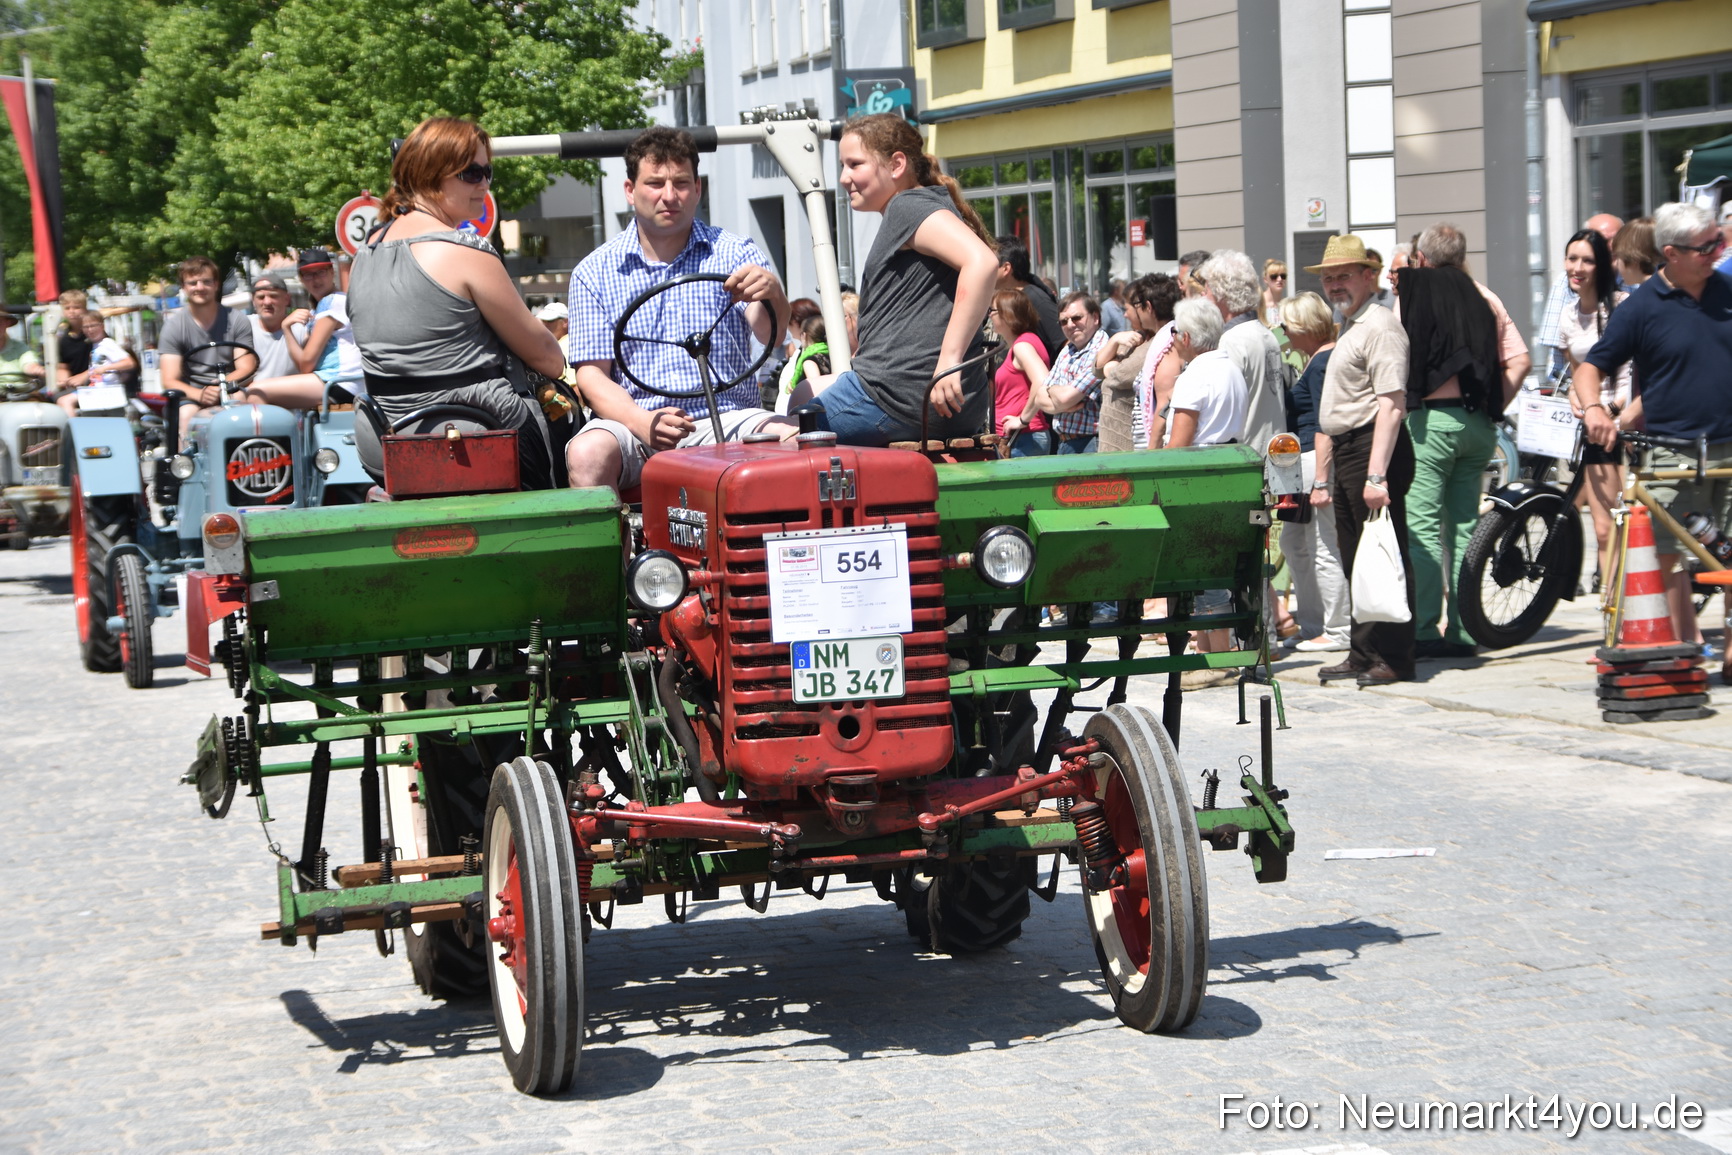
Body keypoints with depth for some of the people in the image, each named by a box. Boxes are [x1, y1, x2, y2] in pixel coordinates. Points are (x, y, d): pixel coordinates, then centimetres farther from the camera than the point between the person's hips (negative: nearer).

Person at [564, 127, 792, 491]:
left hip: (726, 418, 0)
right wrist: (642, 422, -19)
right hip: (633, 420, 0)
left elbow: (769, 333, -8)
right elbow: (591, 375, 3)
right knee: (586, 454, -33)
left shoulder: (736, 254, 8)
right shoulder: (594, 272, 9)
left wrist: (772, 294, -34)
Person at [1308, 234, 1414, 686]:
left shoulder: (1379, 326, -10)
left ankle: (1395, 658, -4)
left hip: (1373, 450, -10)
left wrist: (1376, 474, -26)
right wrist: (1322, 478, 24)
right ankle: (1363, 653, 18)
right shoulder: (1346, 331, 23)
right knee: (1354, 561, 12)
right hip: (1345, 453, 10)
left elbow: (1391, 404, -20)